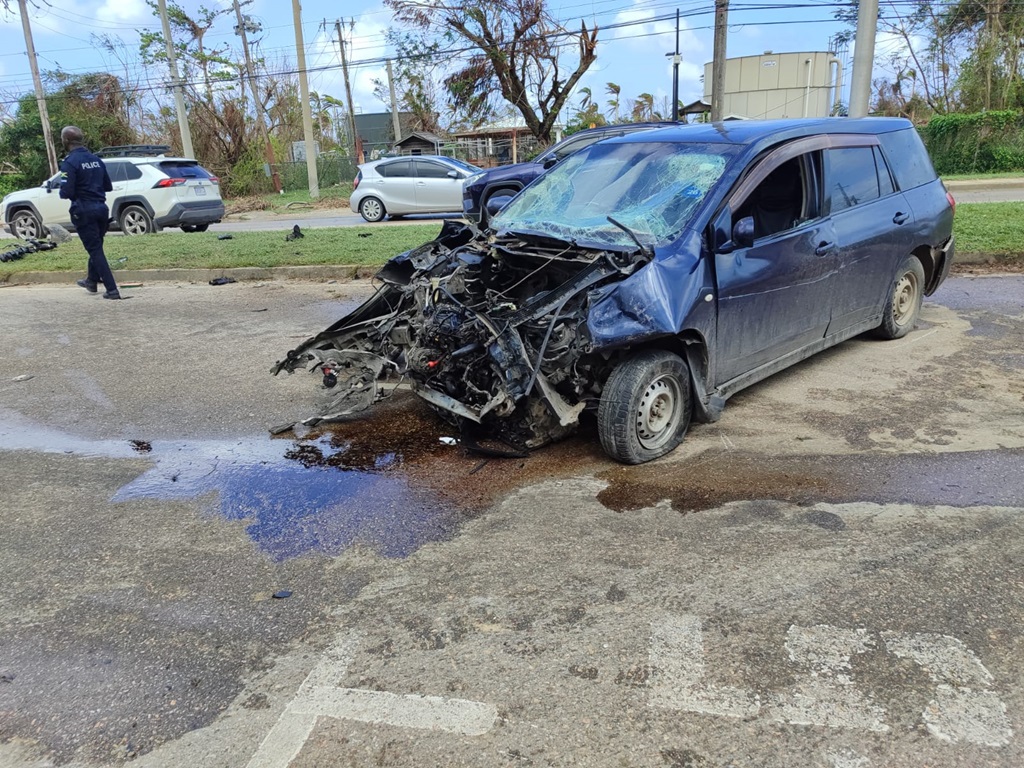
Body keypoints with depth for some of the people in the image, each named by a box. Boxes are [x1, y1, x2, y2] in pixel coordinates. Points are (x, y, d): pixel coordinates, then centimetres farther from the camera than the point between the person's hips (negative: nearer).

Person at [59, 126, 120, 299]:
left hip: (83, 211, -7)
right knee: (96, 247, 21)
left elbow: (66, 192, -18)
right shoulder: (96, 160, 8)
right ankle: (92, 281, 38)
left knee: (95, 250, -4)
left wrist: (63, 191, 3)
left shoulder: (69, 163, -13)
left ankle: (112, 290, -9)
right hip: (101, 208, 7)